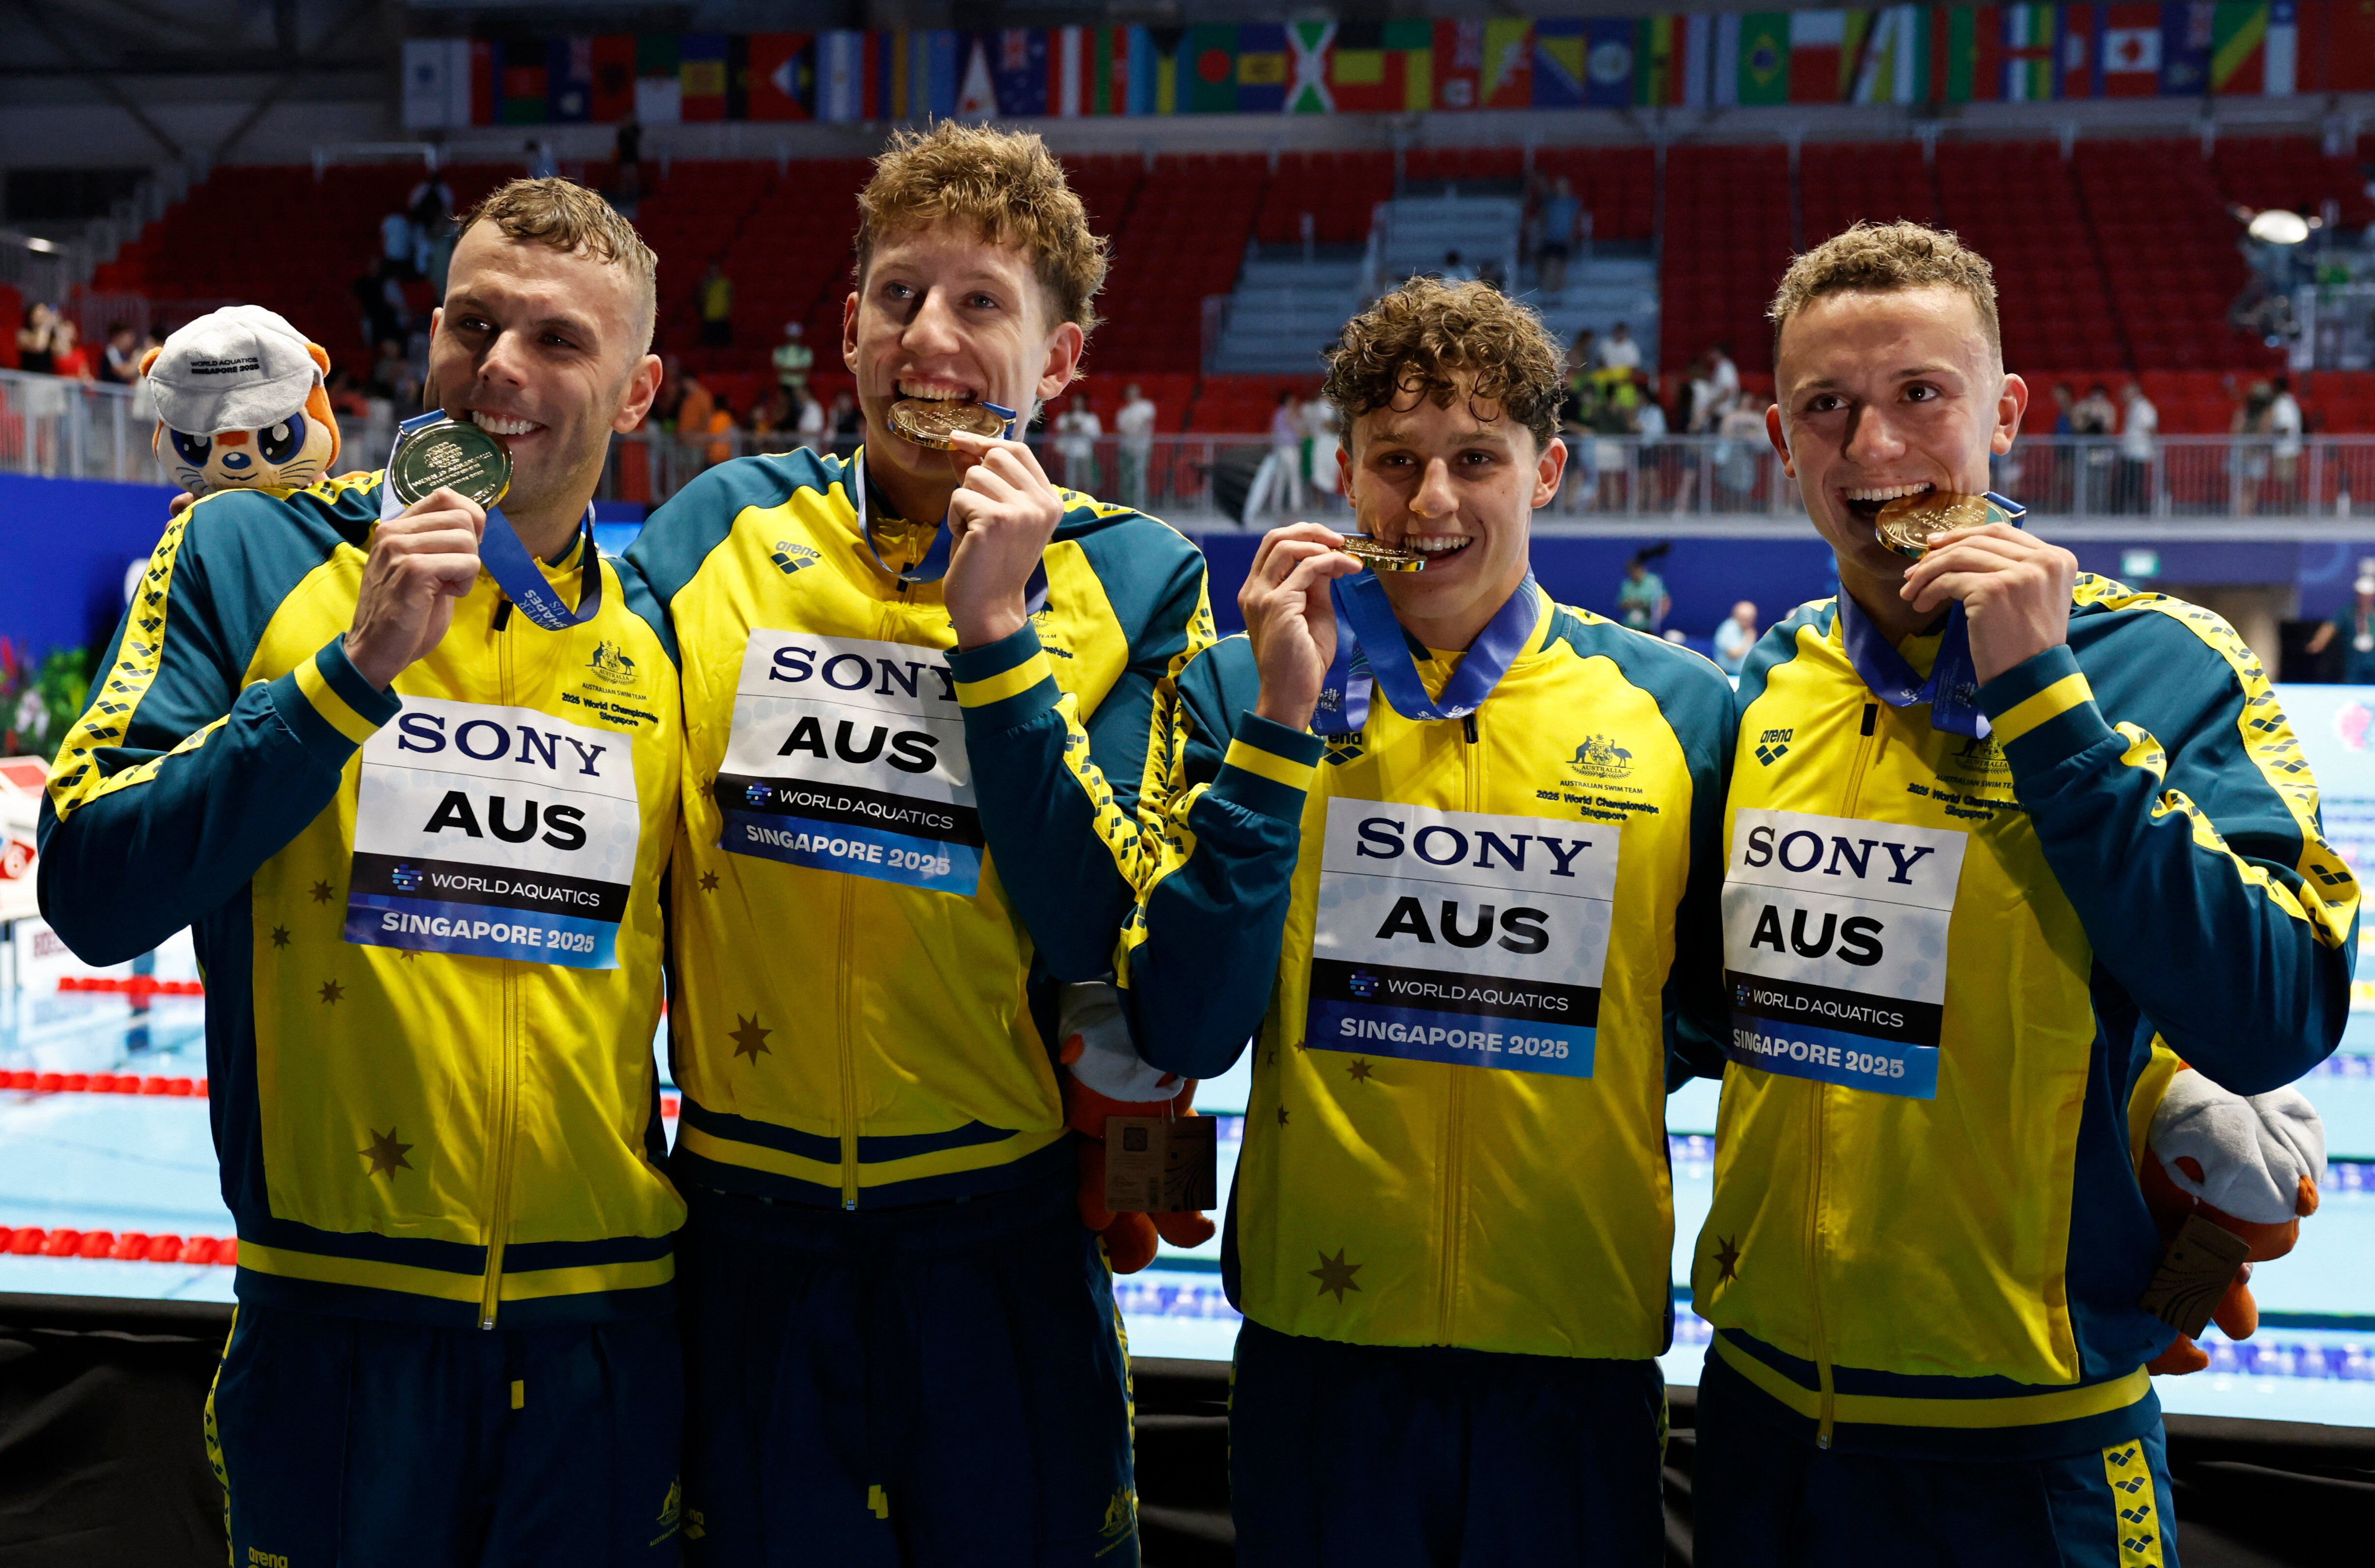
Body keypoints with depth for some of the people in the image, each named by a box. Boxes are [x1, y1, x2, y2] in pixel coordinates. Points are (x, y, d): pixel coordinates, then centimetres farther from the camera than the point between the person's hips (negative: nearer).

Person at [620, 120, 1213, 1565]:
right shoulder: (720, 534, -1)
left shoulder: (1132, 581, -5)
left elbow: (1116, 945, -15)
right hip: (749, 1235, 1)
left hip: (1004, 1242, -1)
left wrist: (994, 633, -19)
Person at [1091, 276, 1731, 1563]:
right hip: (1319, 1352, 0)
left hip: (1578, 1359, 1)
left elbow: (1721, 1013, 10)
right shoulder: (1242, 692, -2)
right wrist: (1280, 726, -17)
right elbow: (1180, 1034, -12)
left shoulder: (1675, 708, -1)